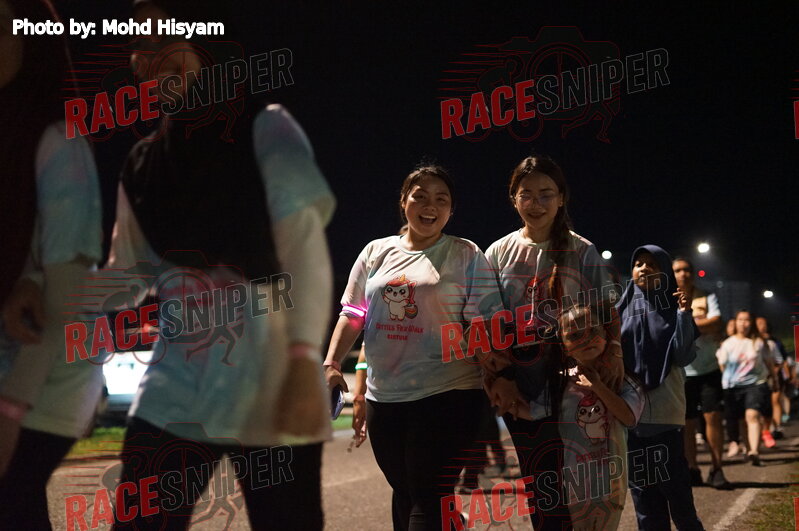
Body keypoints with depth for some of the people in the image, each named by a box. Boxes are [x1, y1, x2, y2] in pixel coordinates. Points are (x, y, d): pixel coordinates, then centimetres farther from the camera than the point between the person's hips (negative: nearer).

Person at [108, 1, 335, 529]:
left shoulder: (265, 129, 1)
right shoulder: (145, 162, 14)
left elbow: (304, 253, -7)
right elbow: (127, 272, 13)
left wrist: (305, 365, -18)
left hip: (268, 383, -4)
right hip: (177, 385, 4)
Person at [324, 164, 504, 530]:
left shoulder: (466, 256, 1)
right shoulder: (376, 253, 10)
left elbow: (483, 323, -4)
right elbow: (353, 315, 13)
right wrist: (331, 364, 1)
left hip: (446, 395, -4)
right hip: (384, 397, 4)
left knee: (430, 498, -9)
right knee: (404, 492, 15)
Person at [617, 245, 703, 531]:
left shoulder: (672, 309, 1)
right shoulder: (623, 310, 8)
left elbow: (683, 357, -9)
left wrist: (684, 314, -16)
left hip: (665, 411, -3)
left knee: (675, 486, -3)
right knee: (641, 486, 8)